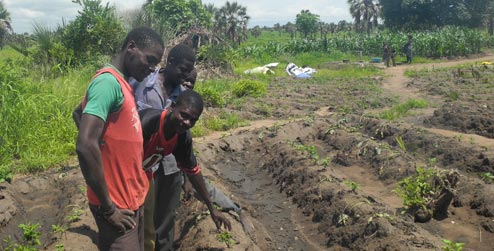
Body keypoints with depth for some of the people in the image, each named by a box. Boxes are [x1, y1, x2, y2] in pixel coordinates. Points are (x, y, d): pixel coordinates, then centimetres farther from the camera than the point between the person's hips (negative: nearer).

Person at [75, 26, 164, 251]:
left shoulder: (120, 82, 8)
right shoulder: (109, 82, -20)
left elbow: (78, 113, 23)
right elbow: (86, 146, -29)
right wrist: (108, 207, -21)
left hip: (132, 198, 9)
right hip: (118, 205, -9)